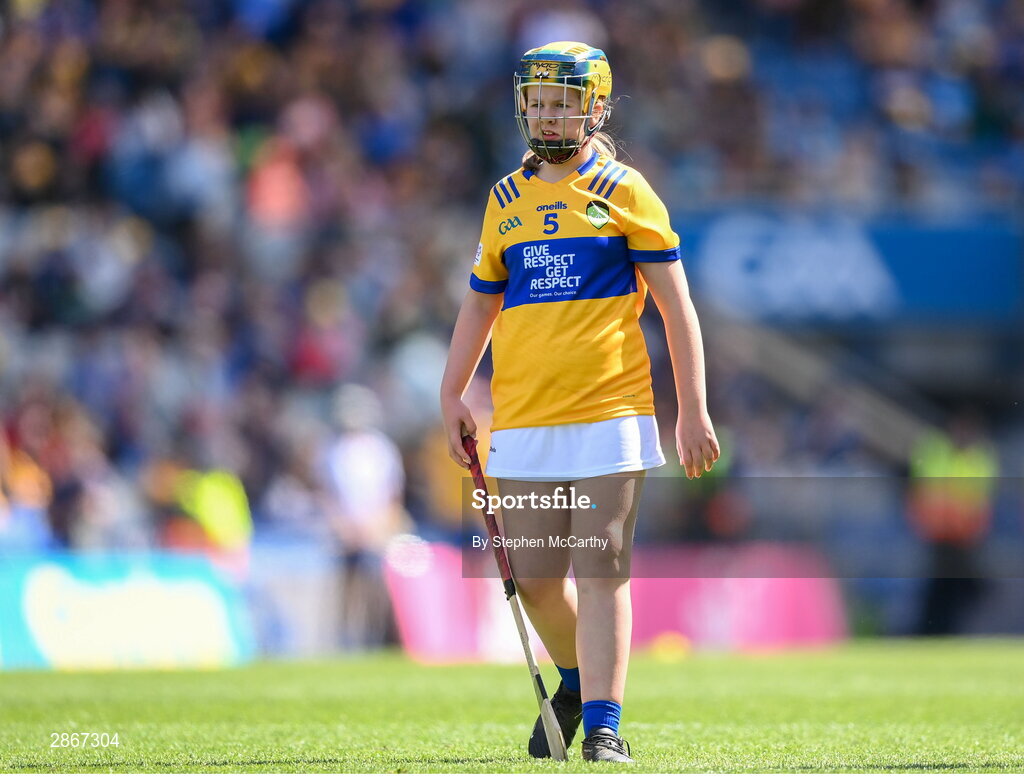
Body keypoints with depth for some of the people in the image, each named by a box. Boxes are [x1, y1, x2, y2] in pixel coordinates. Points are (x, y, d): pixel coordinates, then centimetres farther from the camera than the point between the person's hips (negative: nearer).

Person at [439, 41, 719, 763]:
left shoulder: (624, 192, 1)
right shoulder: (506, 200, 14)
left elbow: (676, 304, 1)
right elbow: (481, 303, 23)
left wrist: (693, 410, -5)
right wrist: (452, 396, 15)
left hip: (610, 414, -4)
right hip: (523, 424, 4)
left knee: (601, 570, -9)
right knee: (535, 578, 6)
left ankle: (603, 725, -7)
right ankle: (577, 680, 32)